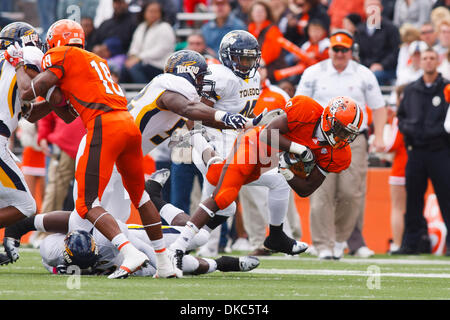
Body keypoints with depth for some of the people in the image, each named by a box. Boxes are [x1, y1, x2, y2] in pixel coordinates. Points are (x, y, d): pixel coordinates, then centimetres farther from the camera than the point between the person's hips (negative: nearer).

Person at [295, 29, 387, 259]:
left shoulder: (364, 75, 7)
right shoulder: (313, 74, 6)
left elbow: (378, 107, 11)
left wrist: (378, 137, 0)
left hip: (354, 139, 1)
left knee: (351, 192, -7)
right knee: (321, 194, -9)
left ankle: (340, 237, 13)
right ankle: (324, 245, -8)